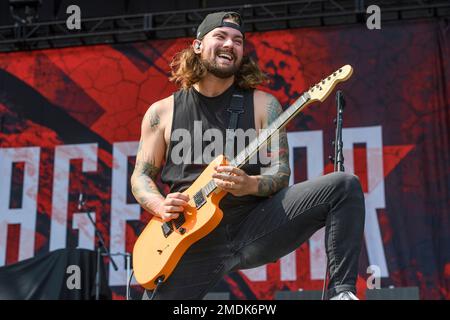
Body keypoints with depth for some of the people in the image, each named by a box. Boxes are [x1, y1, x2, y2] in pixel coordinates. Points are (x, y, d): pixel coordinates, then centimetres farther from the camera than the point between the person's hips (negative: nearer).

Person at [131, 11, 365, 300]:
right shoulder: (162, 112, 8)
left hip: (255, 225, 0)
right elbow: (142, 176, 12)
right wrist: (161, 206, -10)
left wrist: (250, 184, -21)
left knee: (345, 185, -16)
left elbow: (281, 173, 2)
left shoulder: (263, 105, 6)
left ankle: (341, 292, -14)